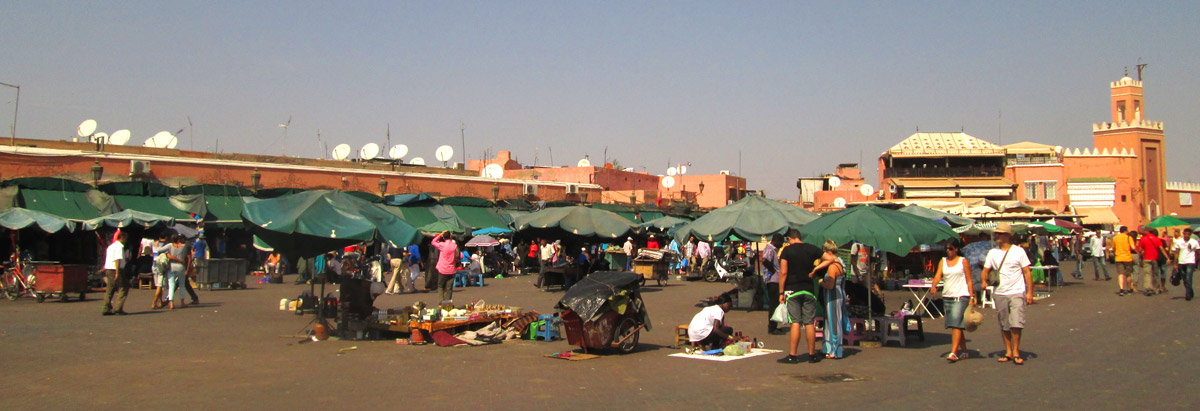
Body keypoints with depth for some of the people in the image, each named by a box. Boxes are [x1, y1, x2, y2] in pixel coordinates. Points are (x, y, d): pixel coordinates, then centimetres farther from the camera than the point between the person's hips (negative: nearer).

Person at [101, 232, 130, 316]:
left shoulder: (111, 246, 19)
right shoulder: (119, 246, -11)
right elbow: (118, 259, -19)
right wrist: (117, 272, -24)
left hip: (108, 268, 9)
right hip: (115, 269, -9)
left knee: (110, 290, 12)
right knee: (123, 288, -4)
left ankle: (107, 309, 11)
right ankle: (118, 309, -9)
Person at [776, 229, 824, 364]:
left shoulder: (787, 250, -3)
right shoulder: (812, 249, 5)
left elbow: (783, 273, -7)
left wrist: (781, 292, -3)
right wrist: (814, 273, 10)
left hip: (792, 290, -2)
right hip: (808, 290, 2)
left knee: (795, 323, -4)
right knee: (809, 323, 6)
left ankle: (792, 355, -4)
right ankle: (812, 355, 11)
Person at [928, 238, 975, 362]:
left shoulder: (963, 261, 2)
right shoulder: (942, 261, 12)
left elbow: (969, 281, 0)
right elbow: (938, 275, -2)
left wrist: (972, 298, -6)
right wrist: (933, 286, -22)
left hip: (961, 296, -5)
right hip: (947, 296, 5)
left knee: (956, 323, -16)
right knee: (953, 325, 9)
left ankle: (953, 352, -20)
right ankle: (964, 351, 22)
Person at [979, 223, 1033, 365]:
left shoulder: (1018, 251, -1)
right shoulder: (992, 253, 10)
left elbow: (1027, 272, -1)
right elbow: (985, 271, 13)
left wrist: (1030, 292, -7)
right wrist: (984, 281, -9)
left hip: (1017, 293, -4)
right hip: (1000, 293, 4)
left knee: (1016, 323, -11)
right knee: (1004, 325, 7)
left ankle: (1016, 352, 0)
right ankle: (1008, 352, 16)